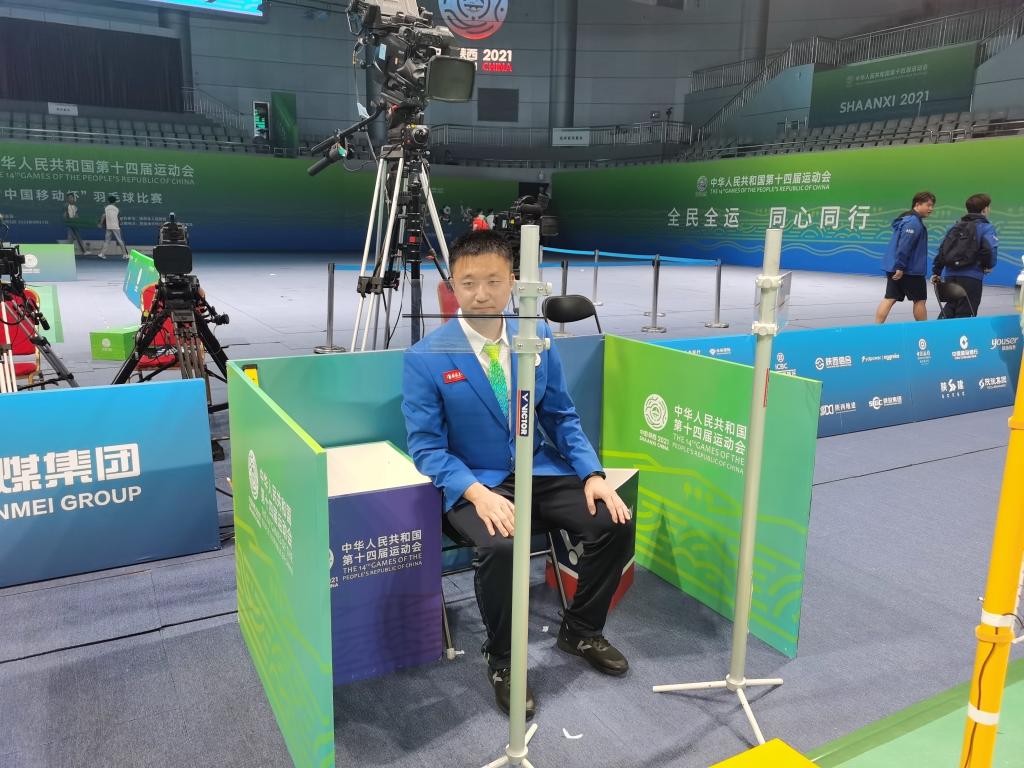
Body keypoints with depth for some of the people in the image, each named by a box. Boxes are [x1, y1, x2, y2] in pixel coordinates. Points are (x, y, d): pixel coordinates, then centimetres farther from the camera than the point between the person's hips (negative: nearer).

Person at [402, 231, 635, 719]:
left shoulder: (538, 337, 3)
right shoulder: (425, 358, -9)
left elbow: (561, 417, 9)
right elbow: (426, 446, -10)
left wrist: (592, 473, -6)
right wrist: (478, 492, -26)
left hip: (541, 471, 4)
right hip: (472, 483, -4)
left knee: (616, 523, -14)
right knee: (500, 547, -34)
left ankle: (581, 631, 13)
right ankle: (502, 661, -3)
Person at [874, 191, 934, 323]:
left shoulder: (907, 219, 18)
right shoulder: (913, 222, -15)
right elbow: (904, 246, -24)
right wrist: (900, 267, -25)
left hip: (894, 268, 9)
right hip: (911, 270, -9)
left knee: (889, 299, 3)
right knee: (920, 300, 5)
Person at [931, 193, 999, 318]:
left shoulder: (956, 226, 15)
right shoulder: (986, 227, -3)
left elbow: (942, 250, 12)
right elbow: (990, 249, -18)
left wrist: (936, 272, 17)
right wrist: (989, 265, 1)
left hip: (950, 274, 6)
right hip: (971, 277, -5)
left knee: (950, 307, 19)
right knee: (965, 313, 1)